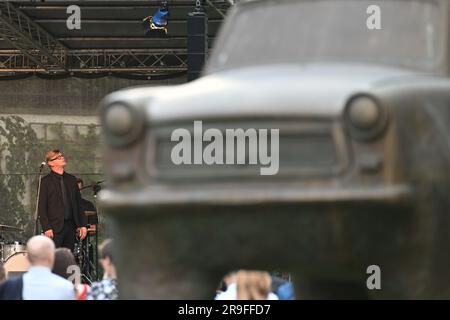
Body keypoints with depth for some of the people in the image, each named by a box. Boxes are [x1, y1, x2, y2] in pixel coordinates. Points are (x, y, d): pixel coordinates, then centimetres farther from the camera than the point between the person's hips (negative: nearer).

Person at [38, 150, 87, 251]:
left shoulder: (71, 179, 15)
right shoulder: (46, 182, -1)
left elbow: (79, 204, 16)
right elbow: (41, 208, -5)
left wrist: (82, 225, 9)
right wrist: (46, 228, -13)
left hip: (70, 226, 5)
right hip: (54, 227, -5)